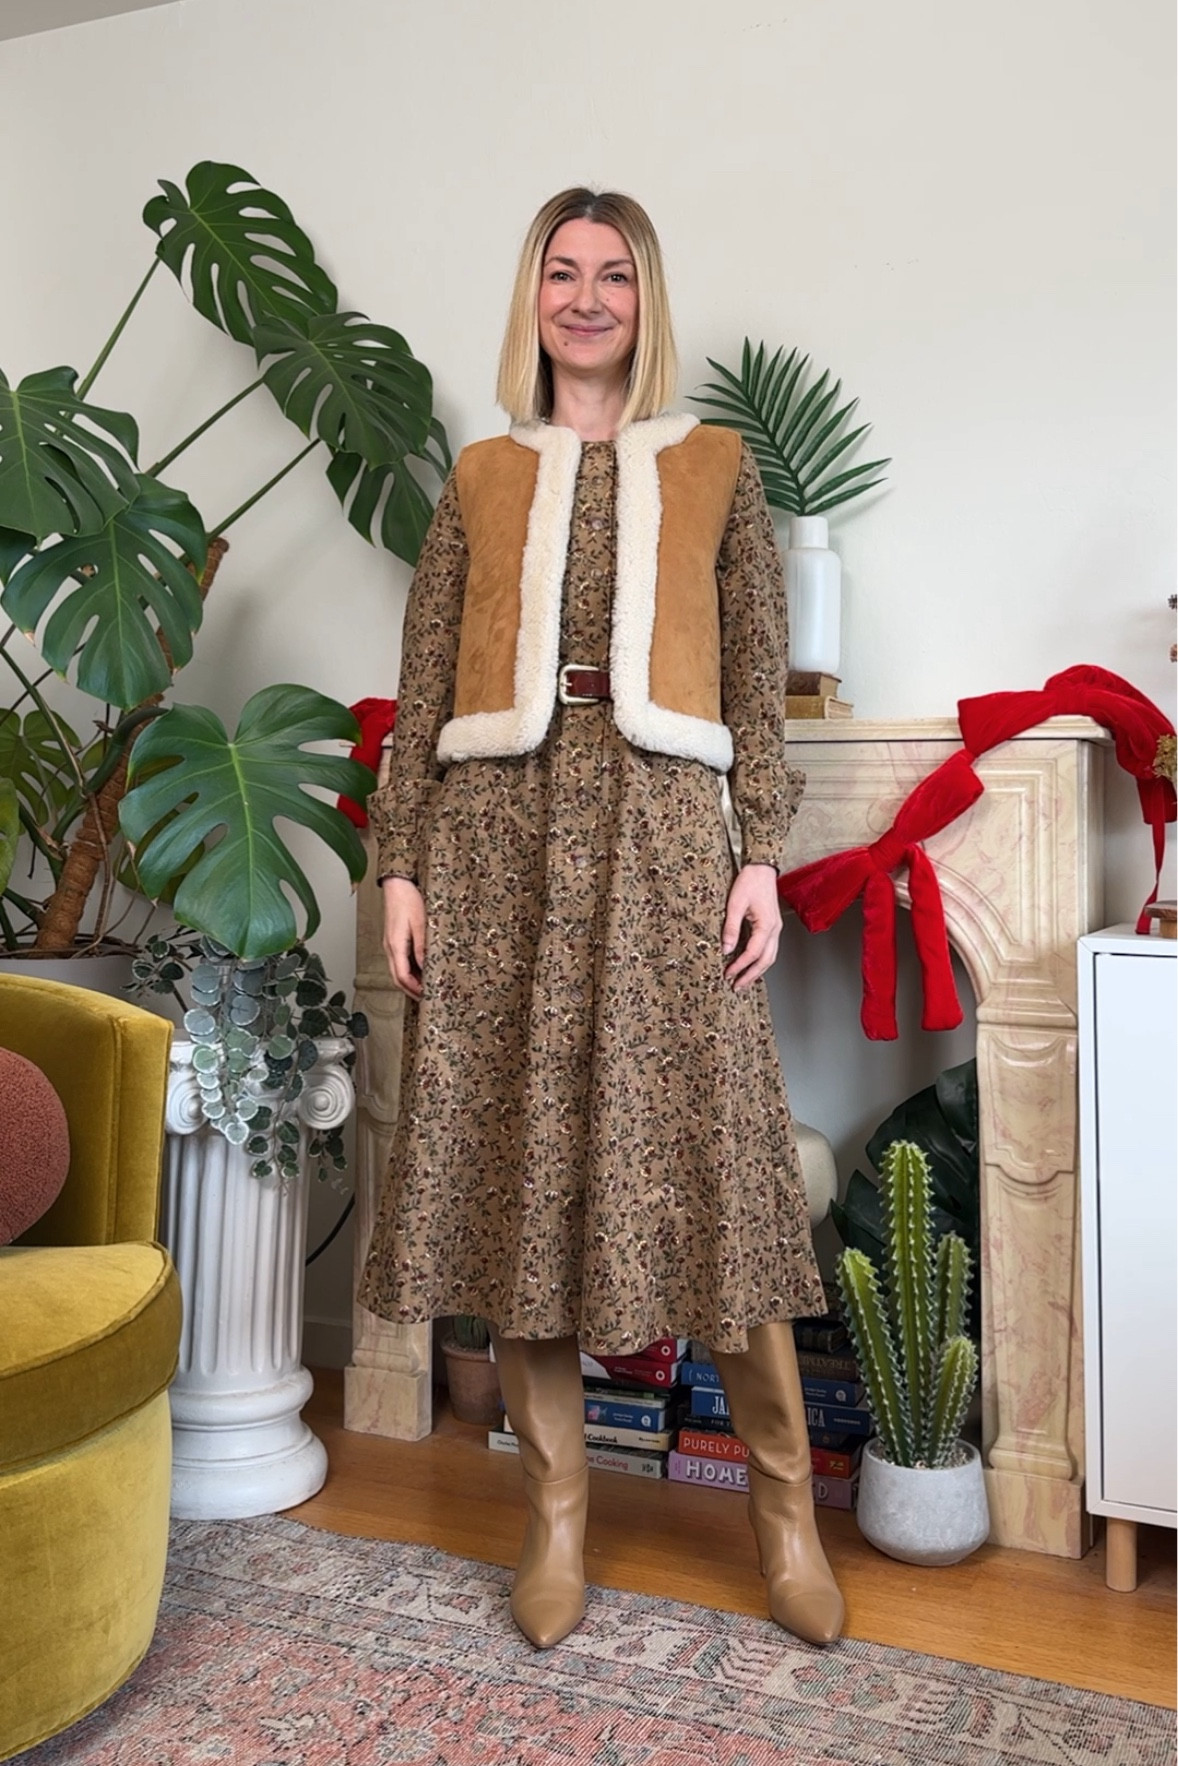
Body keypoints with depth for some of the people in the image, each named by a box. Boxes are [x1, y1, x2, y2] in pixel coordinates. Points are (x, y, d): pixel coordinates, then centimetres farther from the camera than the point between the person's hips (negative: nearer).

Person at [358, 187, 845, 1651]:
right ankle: (555, 1514, 18)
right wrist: (403, 866, 1)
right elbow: (424, 688, 10)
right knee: (516, 1159, 2)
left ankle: (786, 1511, 16)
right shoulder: (480, 481, 15)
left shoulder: (714, 469, 13)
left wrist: (762, 854, -4)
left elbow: (757, 677, 7)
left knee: (707, 1156, -2)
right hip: (502, 830, 2)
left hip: (658, 830, -1)